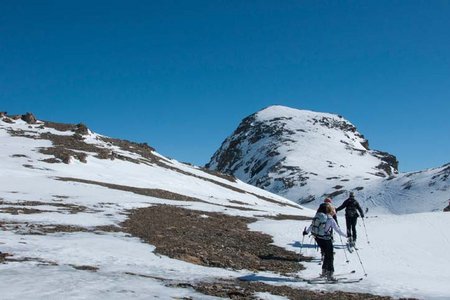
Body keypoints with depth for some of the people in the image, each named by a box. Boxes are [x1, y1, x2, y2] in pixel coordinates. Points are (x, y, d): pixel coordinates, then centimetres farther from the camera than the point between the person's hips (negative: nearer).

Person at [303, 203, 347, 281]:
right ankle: (329, 274, 7)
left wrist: (306, 231, 30)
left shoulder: (317, 216, 1)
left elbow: (312, 225, 13)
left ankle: (324, 272, 32)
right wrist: (346, 235, 2)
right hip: (326, 239, -6)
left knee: (326, 255, 23)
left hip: (318, 239, 6)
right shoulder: (330, 219, -15)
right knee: (330, 257, 7)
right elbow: (337, 229, -11)